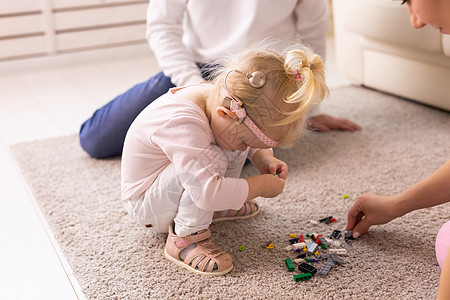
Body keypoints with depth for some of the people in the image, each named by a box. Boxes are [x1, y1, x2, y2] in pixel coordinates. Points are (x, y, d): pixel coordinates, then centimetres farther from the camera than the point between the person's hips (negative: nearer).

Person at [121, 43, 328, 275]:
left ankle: (214, 207, 10)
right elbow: (209, 191, -44)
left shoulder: (221, 99, -13)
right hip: (145, 204, -8)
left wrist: (264, 159, -12)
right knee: (212, 158, -33)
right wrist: (261, 186, -31)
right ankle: (185, 238, -19)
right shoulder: (182, 125, -40)